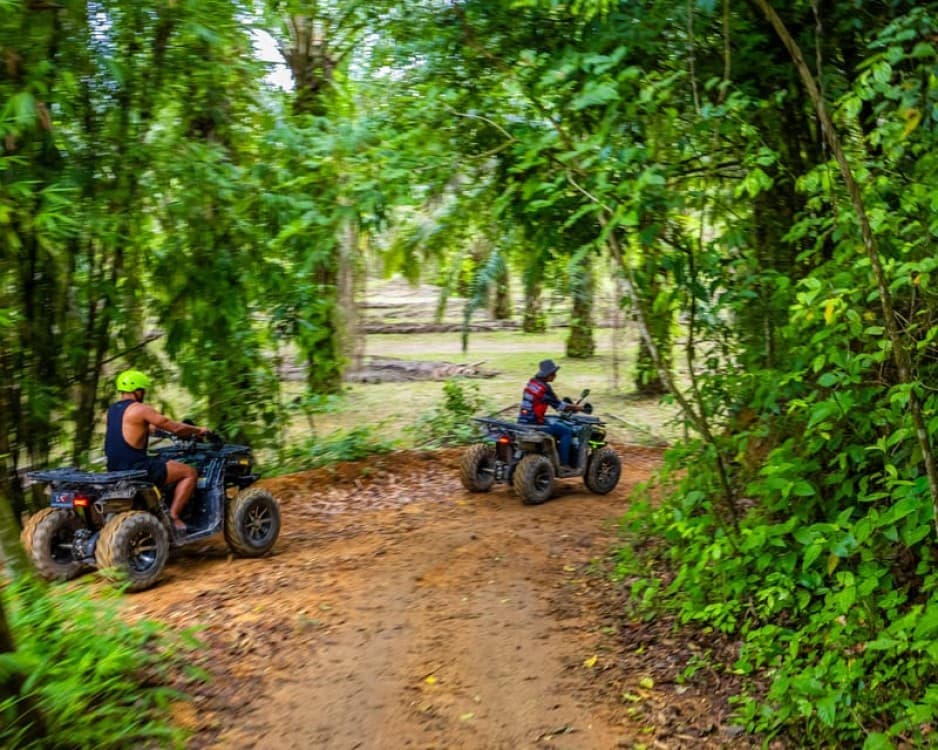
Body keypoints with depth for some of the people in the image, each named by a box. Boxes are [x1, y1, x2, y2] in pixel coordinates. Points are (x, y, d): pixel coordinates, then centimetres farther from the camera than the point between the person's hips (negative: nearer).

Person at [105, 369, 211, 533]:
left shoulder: (112, 409, 13)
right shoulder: (141, 409, -12)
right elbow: (175, 428, -9)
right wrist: (198, 431, 7)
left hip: (115, 468, 9)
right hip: (136, 468, -9)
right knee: (190, 472, -2)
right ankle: (172, 516, -8)